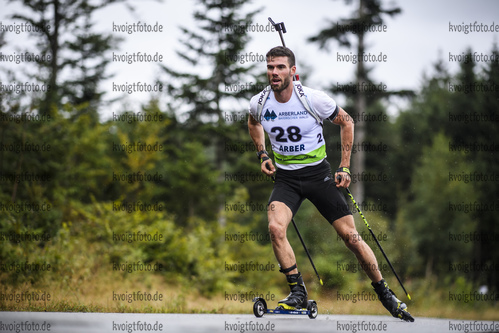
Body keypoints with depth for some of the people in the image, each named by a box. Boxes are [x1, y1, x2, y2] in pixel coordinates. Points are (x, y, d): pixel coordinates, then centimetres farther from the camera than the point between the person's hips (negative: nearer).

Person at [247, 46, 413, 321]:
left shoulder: (313, 99, -16)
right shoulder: (259, 103, -7)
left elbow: (346, 122, 0)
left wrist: (344, 167, -3)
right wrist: (262, 155, 8)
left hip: (318, 173, -2)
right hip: (285, 177, 2)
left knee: (350, 236, -3)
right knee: (275, 228, -26)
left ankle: (384, 292, 16)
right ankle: (298, 292, -11)